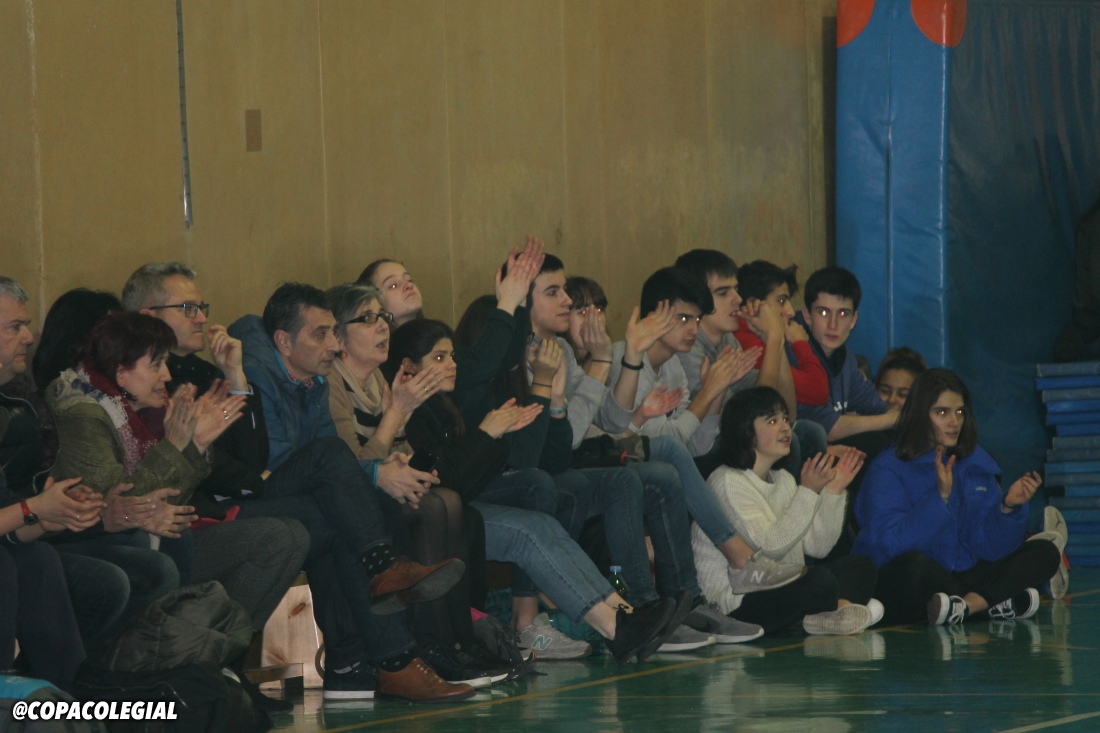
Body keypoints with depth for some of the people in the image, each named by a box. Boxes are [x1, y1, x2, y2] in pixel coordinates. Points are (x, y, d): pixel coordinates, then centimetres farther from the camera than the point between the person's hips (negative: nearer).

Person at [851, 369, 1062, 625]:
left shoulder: (975, 463, 9)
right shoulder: (889, 468, -8)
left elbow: (989, 546, 4)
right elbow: (889, 543, -22)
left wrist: (1008, 507, -15)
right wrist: (940, 497, -26)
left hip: (960, 578, 6)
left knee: (1045, 553, -4)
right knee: (914, 563, -40)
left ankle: (967, 605, -25)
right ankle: (995, 604, -18)